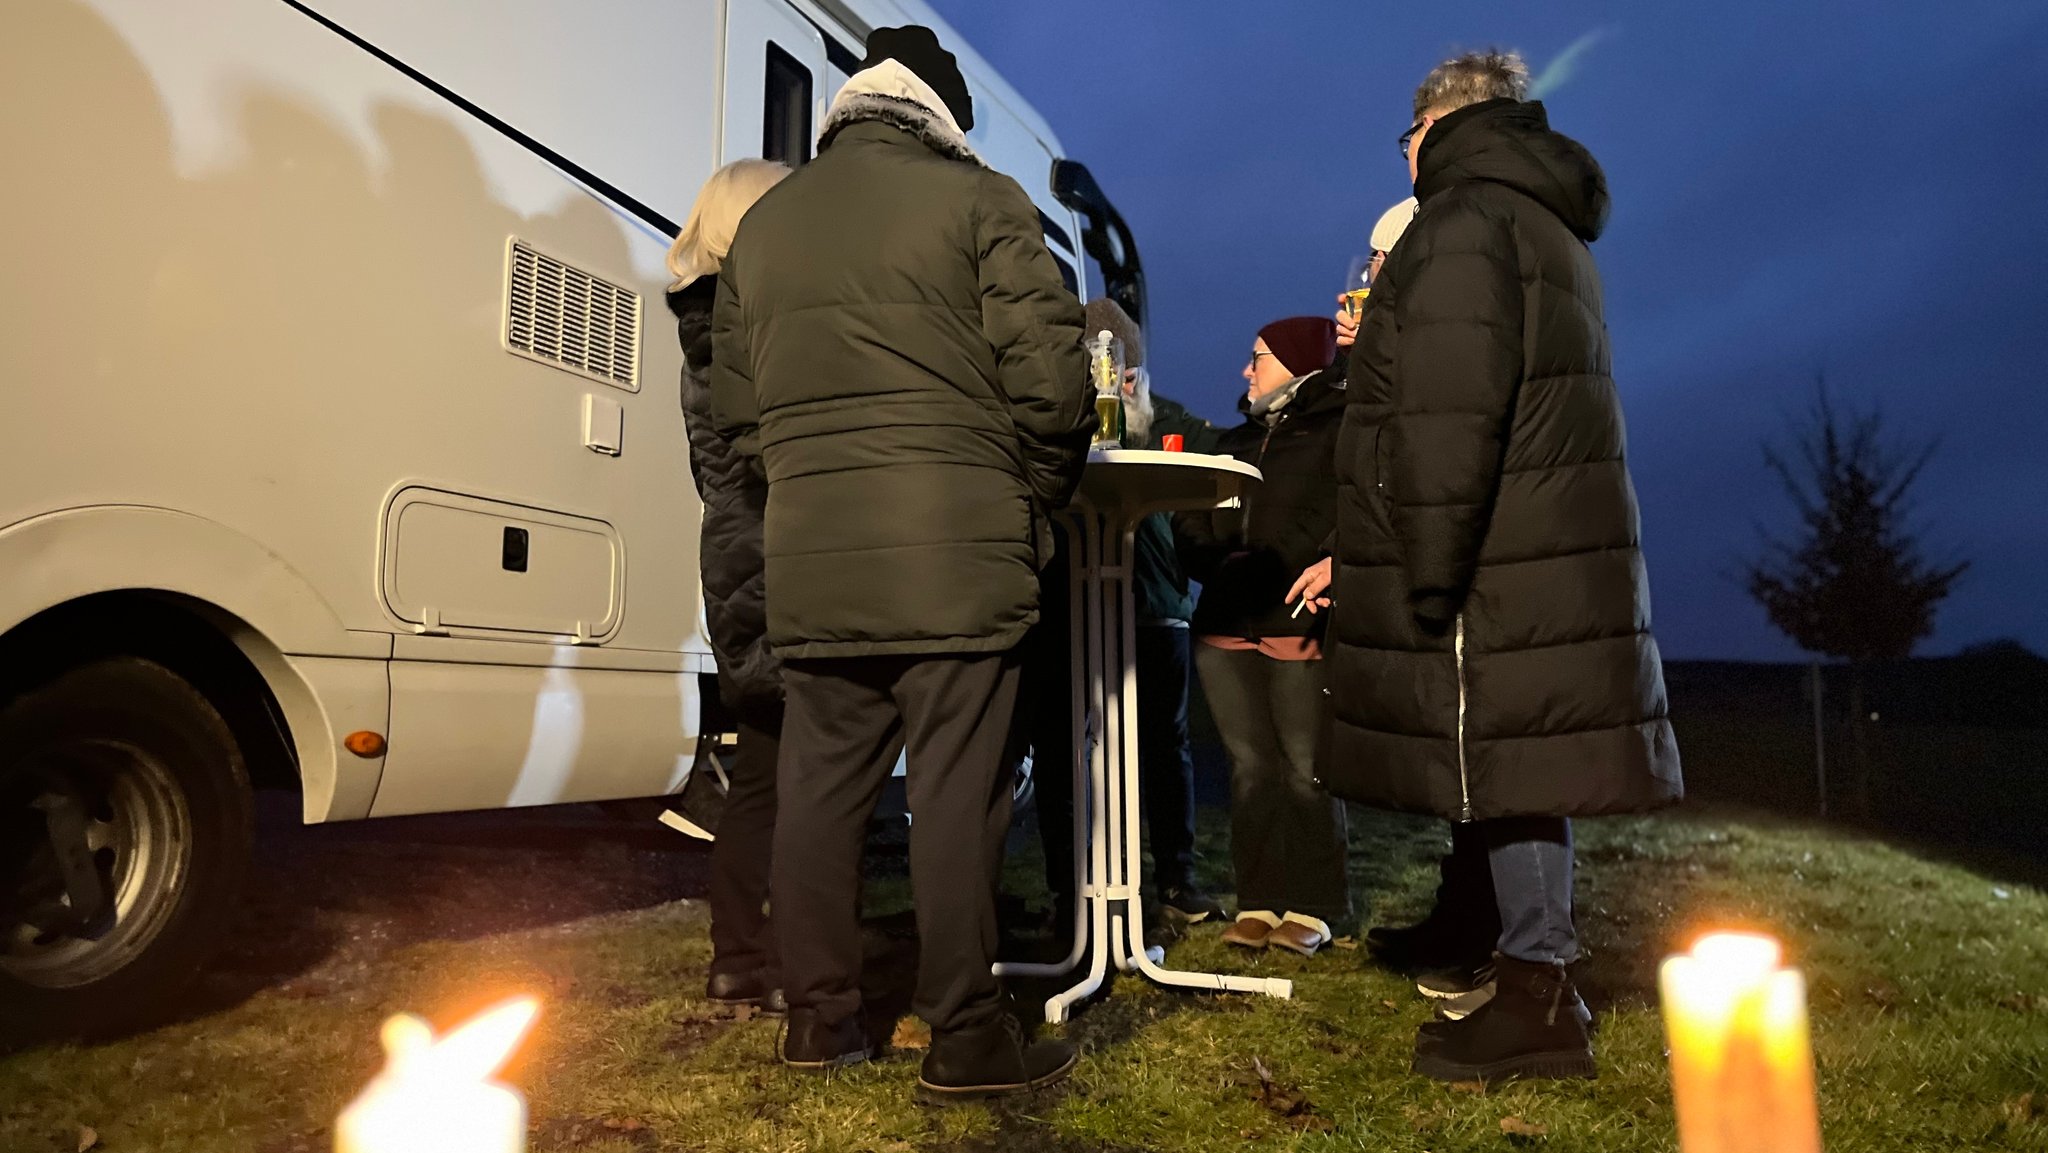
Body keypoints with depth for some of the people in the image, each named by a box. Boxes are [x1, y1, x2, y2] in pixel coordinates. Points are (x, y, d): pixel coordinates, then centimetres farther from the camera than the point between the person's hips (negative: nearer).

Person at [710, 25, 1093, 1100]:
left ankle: (819, 1013, 22)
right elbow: (1049, 374, -6)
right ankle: (965, 1034, 9)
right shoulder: (977, 198, 1)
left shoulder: (761, 222, 17)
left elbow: (734, 402, 18)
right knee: (956, 789, 0)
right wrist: (1039, 492, 9)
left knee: (819, 782, 12)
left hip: (808, 556, 5)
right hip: (953, 549, -5)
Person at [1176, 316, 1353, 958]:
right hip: (1228, 625, 6)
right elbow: (1192, 520, 15)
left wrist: (1264, 565, -22)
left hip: (1301, 624, -6)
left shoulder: (1341, 431, 2)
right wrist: (1214, 563, -5)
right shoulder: (1239, 440, 24)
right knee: (1249, 764, 6)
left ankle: (1314, 906, 8)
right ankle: (1260, 900, 12)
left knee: (1305, 766, -4)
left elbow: (1337, 518, -13)